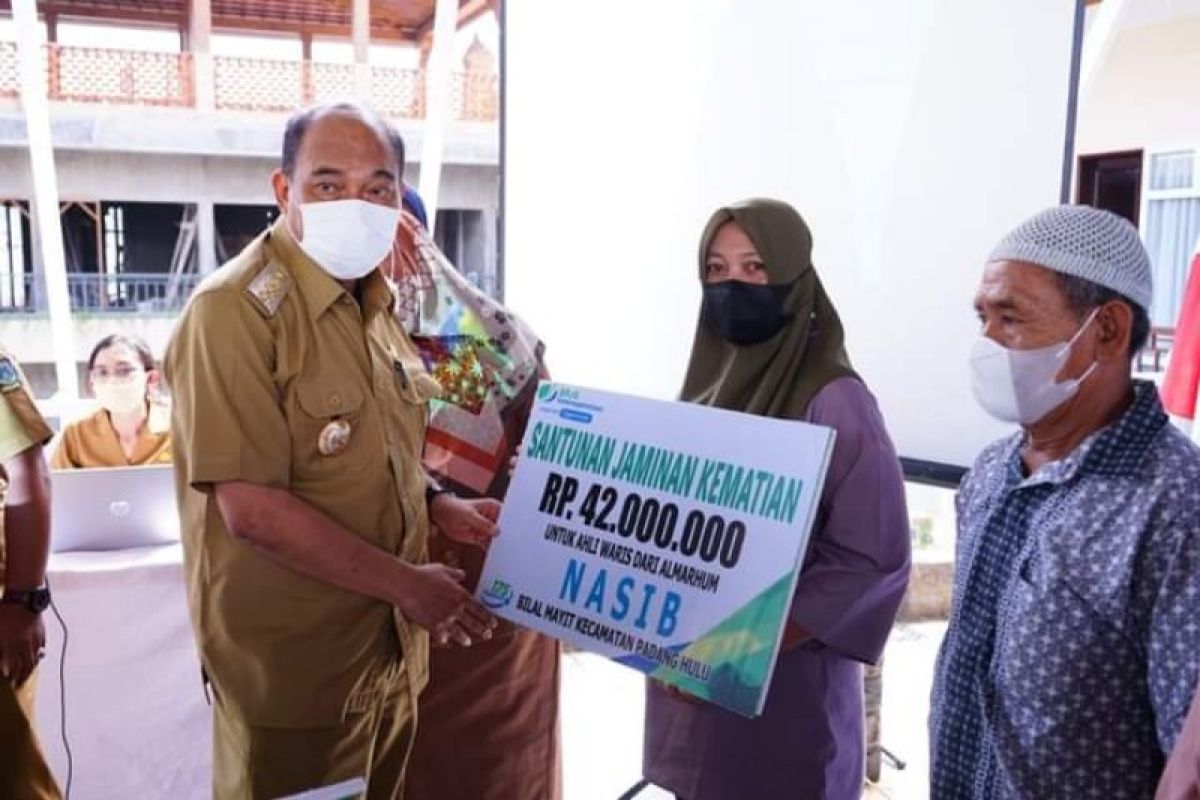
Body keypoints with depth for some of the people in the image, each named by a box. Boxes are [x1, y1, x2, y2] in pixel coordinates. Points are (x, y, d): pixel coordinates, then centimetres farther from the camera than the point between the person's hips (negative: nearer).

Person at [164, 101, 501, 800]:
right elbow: (252, 508, -24)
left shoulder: (373, 303, 8)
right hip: (292, 670, -7)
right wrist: (406, 583, -18)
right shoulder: (235, 310, -19)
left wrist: (439, 507, 2)